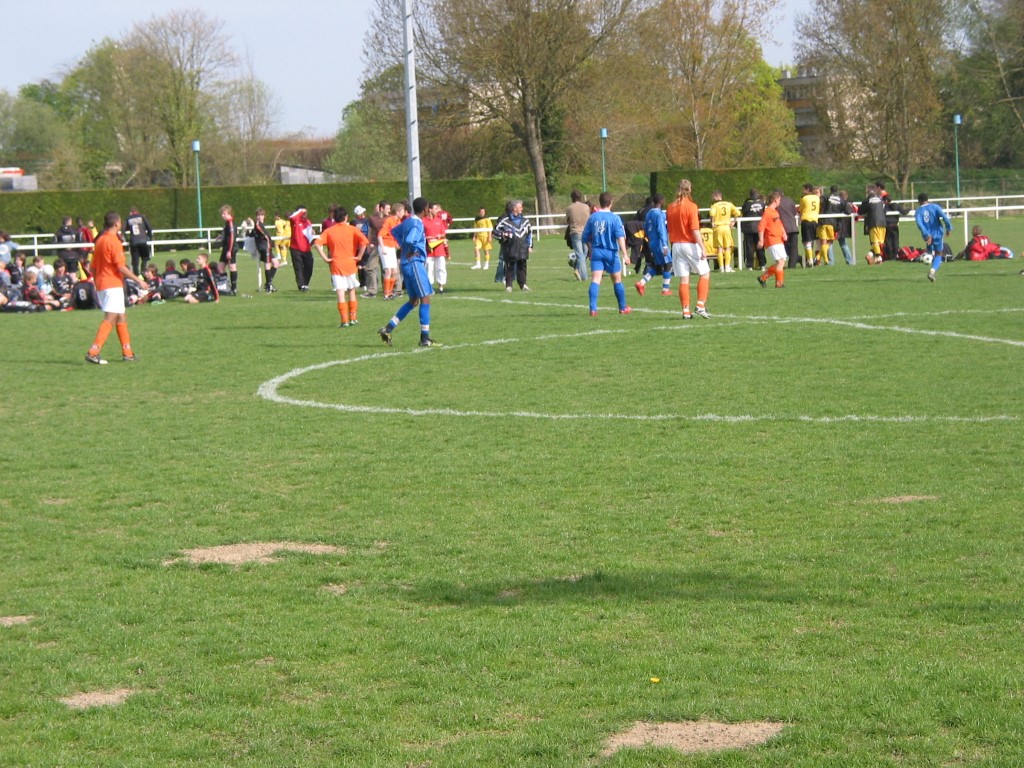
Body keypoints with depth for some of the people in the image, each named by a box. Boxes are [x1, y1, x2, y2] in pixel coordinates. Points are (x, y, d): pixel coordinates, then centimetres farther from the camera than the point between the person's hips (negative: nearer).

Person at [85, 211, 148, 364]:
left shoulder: (100, 240, 13)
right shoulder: (114, 241, -12)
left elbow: (93, 267, 16)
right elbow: (121, 267, -17)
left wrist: (97, 287, 24)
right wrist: (138, 280, -10)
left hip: (101, 284, 9)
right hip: (113, 284, -9)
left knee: (121, 317, 16)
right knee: (110, 319, -12)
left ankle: (127, 353, 19)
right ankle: (93, 352, -21)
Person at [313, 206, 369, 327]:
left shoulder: (329, 231, 3)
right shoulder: (352, 229, -1)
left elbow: (317, 243, -10)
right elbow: (364, 241, -15)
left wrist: (325, 258, -6)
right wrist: (359, 256, -6)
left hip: (336, 266, 0)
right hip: (351, 265, 0)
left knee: (340, 294, -2)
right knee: (352, 292, 15)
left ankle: (344, 320, -8)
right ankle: (353, 318, 16)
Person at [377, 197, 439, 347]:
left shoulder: (408, 221, 13)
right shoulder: (417, 224, -15)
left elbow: (395, 231, 30)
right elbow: (410, 240, -31)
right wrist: (414, 250, -11)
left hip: (407, 265, 10)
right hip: (415, 263, -10)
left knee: (413, 301, 15)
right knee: (425, 298, -6)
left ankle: (388, 329, 13)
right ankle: (424, 338, -7)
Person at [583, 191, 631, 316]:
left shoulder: (592, 217, 4)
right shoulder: (614, 218, -7)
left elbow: (585, 238, 10)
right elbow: (620, 237, -16)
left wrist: (590, 250, 27)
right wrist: (624, 254, -18)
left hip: (596, 251, 2)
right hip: (611, 252, -2)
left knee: (595, 280, -5)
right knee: (617, 281, 13)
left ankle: (593, 309, -19)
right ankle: (623, 308, 25)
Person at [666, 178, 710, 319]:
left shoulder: (670, 207, 6)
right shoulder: (691, 206, -12)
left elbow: (669, 229, 11)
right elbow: (695, 230, -17)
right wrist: (703, 248, -16)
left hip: (676, 245, 5)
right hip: (690, 244, -5)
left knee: (683, 279, 7)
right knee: (704, 274, 8)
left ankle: (686, 310, 5)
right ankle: (701, 305, -2)